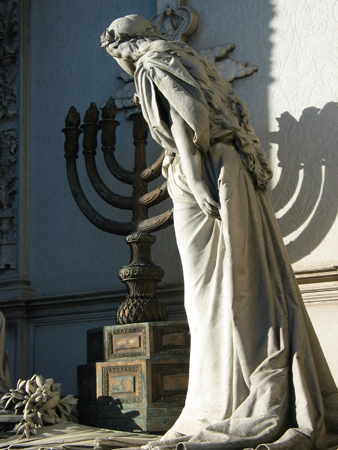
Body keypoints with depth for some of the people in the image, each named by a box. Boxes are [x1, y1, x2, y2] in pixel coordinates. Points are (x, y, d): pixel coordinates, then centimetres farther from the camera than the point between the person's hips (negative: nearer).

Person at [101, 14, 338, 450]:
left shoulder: (154, 66, 1)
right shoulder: (187, 61, 27)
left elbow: (183, 123, -14)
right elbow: (234, 118, 21)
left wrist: (197, 184, -20)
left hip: (204, 179, -8)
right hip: (235, 176, 8)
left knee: (215, 294, -9)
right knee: (255, 285, 4)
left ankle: (235, 410, -9)